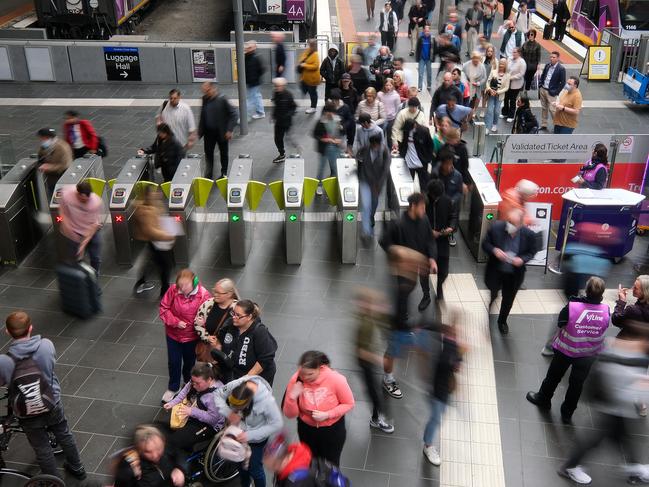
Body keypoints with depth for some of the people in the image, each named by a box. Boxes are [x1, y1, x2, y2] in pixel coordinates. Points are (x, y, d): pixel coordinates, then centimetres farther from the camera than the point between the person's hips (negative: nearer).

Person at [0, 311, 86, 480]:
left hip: (28, 414, -2)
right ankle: (77, 469, 49)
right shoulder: (46, 345, -22)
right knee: (64, 436, 28)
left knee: (42, 449, 20)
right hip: (53, 404, 3)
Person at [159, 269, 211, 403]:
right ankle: (172, 388, 40)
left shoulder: (203, 295, -23)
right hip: (173, 334, 1)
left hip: (191, 336, -1)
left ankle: (189, 384, 50)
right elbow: (163, 308, -10)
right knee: (174, 362, 16)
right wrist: (175, 322, -21)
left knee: (189, 362, 22)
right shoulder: (173, 290, -19)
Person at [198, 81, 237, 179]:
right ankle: (208, 175, 20)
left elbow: (234, 114, -15)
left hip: (222, 133, -4)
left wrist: (230, 130, -19)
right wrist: (200, 131, 6)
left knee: (224, 153, 13)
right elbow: (202, 116, 10)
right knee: (208, 154, 8)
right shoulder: (205, 99, 0)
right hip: (208, 132, 4)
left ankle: (224, 173, 30)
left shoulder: (222, 99, -15)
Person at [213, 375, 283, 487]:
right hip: (239, 433, 4)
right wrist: (228, 413, -29)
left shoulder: (267, 400, -39)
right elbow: (217, 395, -13)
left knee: (254, 469, 8)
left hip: (257, 438, -4)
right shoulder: (234, 385, -31)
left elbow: (276, 425, -28)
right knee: (241, 464, 24)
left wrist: (250, 435, -32)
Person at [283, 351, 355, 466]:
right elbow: (290, 414, -14)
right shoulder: (296, 380, -23)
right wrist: (292, 397, -34)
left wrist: (327, 415, -27)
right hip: (306, 429, 2)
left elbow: (349, 404, -14)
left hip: (332, 429, -2)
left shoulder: (336, 379, -29)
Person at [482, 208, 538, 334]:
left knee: (508, 300, 21)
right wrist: (494, 250, -29)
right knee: (492, 295, 18)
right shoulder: (496, 227, -22)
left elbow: (531, 252, -3)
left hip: (514, 274, 1)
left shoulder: (529, 234, -20)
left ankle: (502, 321, 48)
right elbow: (485, 244, -8)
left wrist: (522, 259, -24)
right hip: (495, 271, -1)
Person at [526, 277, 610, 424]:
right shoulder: (606, 311, -21)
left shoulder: (573, 306, -29)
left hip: (566, 349, -2)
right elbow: (604, 328, -2)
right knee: (577, 384, 21)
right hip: (589, 354, 2)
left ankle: (543, 399, 47)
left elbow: (560, 322, -13)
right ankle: (567, 414, 37)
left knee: (554, 376, 24)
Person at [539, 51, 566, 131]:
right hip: (542, 90, 6)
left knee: (552, 109, -8)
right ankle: (544, 125, 23)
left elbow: (563, 82, -10)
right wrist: (540, 84, 7)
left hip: (550, 92, -6)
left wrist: (556, 92, -13)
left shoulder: (561, 69, -12)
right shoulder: (547, 65, 5)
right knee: (544, 108, 13)